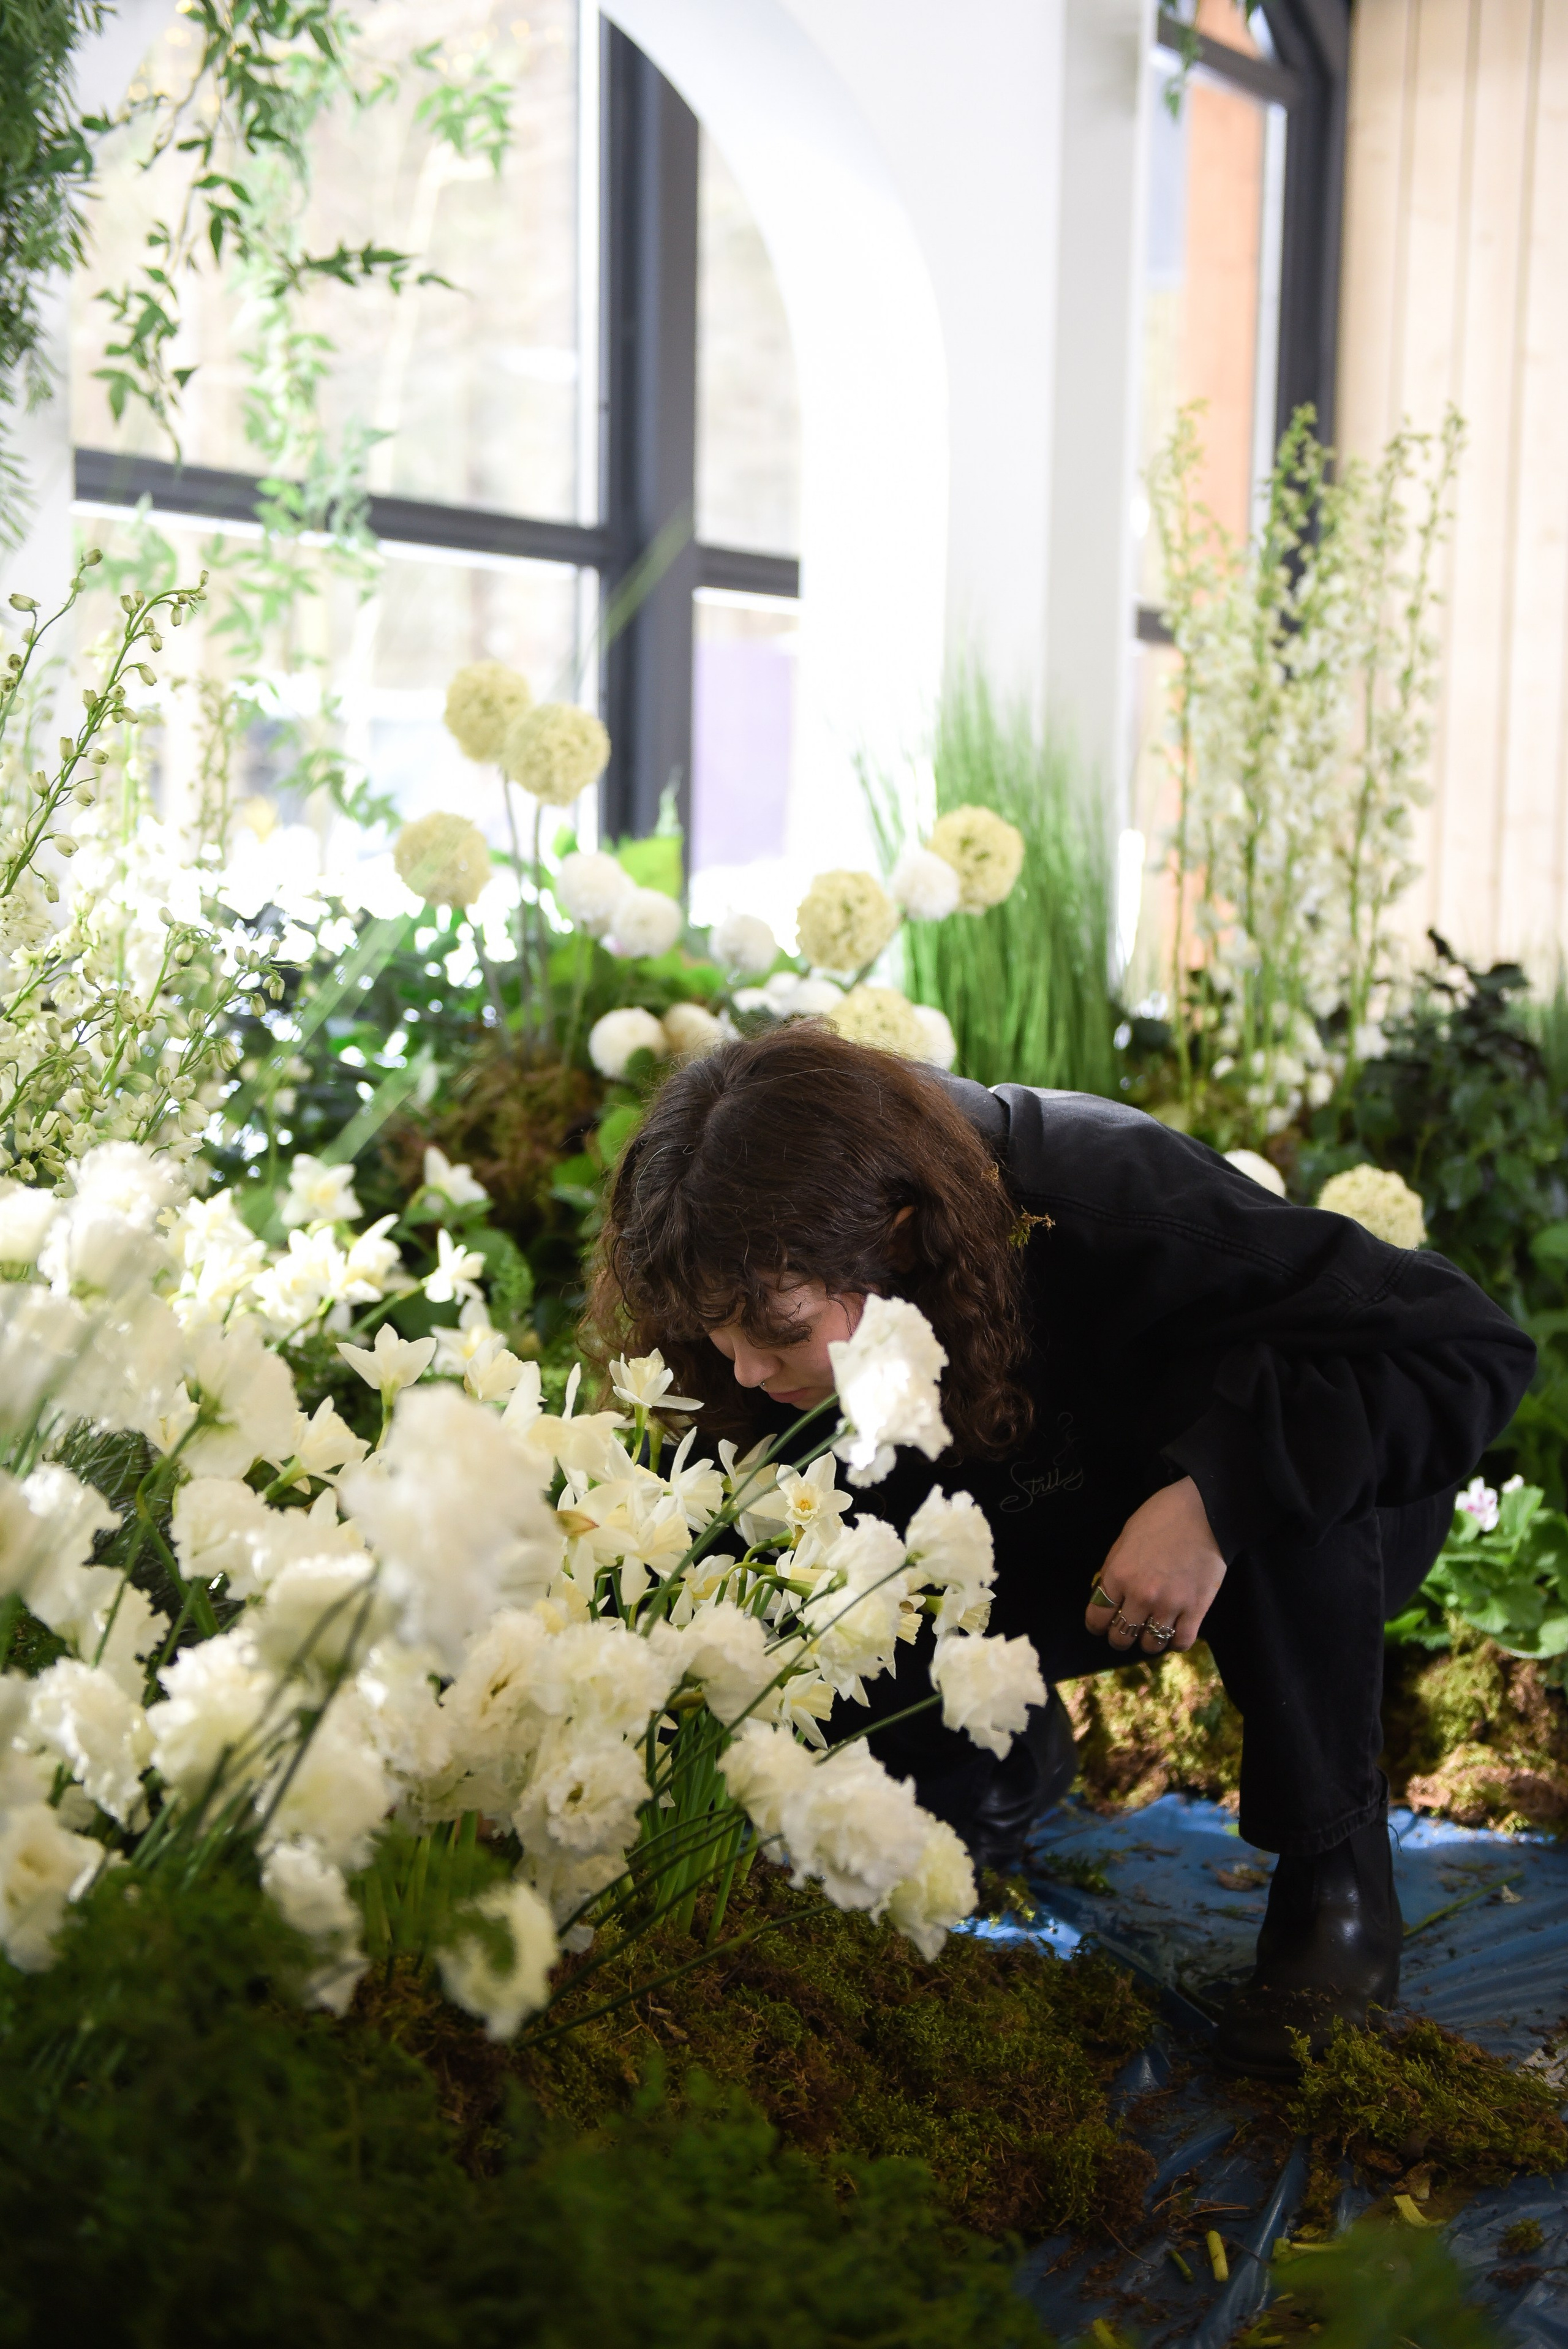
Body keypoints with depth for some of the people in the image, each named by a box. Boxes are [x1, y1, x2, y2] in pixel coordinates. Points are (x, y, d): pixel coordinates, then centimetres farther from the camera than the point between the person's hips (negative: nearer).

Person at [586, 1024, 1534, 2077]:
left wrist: (1218, 1489, -46)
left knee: (1275, 1433, -39)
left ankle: (1339, 1872, -18)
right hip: (1054, 1550, 4)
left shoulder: (1114, 1213, -39)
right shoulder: (783, 1295, -23)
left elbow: (1474, 1347, -36)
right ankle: (1020, 1746, 14)